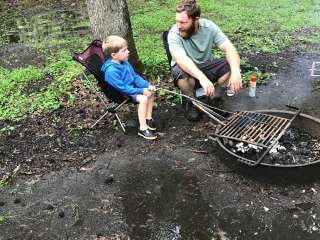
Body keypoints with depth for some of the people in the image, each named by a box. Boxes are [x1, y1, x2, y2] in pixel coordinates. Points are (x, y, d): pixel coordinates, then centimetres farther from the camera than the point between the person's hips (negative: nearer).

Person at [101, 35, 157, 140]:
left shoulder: (124, 62, 3)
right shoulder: (111, 70, -27)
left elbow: (135, 77, 10)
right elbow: (122, 88, -28)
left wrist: (148, 85, -4)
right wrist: (141, 91, -26)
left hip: (131, 88, 10)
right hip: (122, 94, -10)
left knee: (150, 92, 8)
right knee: (143, 98, -27)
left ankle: (148, 118, 19)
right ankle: (143, 129, -19)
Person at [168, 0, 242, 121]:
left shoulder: (209, 27, -15)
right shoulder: (174, 34, -24)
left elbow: (229, 48, -23)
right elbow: (181, 59, -40)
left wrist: (236, 71, -42)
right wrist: (202, 78, -55)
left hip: (206, 66, 3)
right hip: (187, 70, -3)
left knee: (230, 66, -24)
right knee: (182, 75, -38)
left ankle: (216, 97, 6)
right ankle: (191, 102, -4)